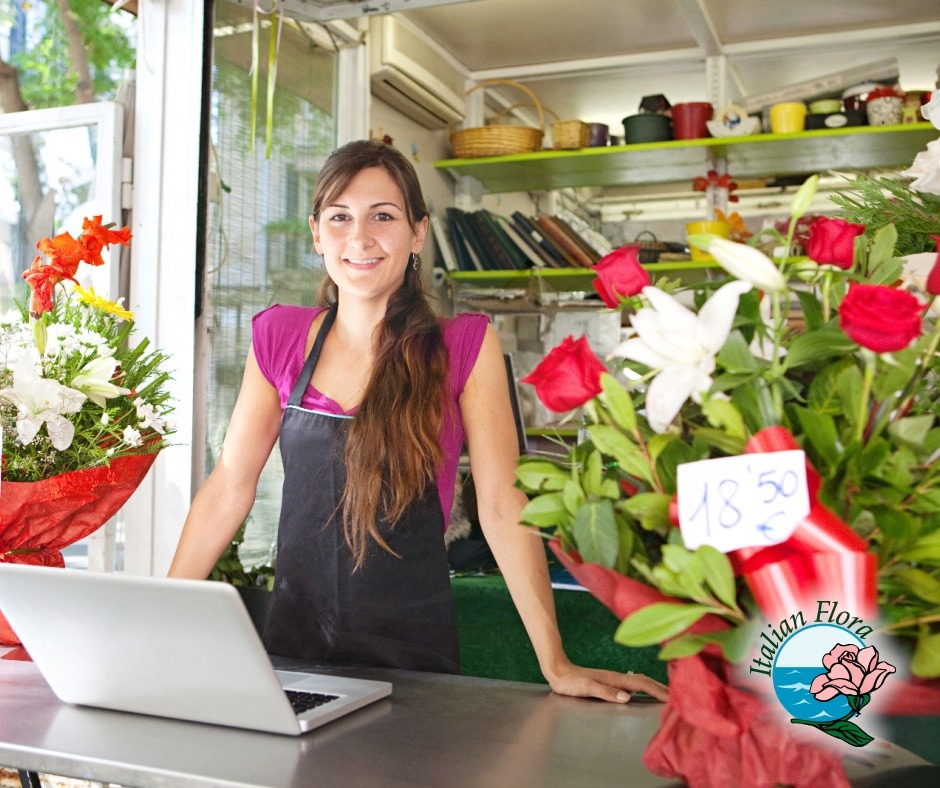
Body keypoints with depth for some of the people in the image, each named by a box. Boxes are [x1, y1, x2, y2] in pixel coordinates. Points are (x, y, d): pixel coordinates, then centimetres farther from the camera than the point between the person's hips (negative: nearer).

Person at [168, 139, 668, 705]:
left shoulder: (465, 345, -7)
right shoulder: (279, 338, 2)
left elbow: (503, 507, -11)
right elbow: (231, 486, 4)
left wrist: (557, 667, -14)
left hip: (411, 655, -2)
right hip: (293, 645, 3)